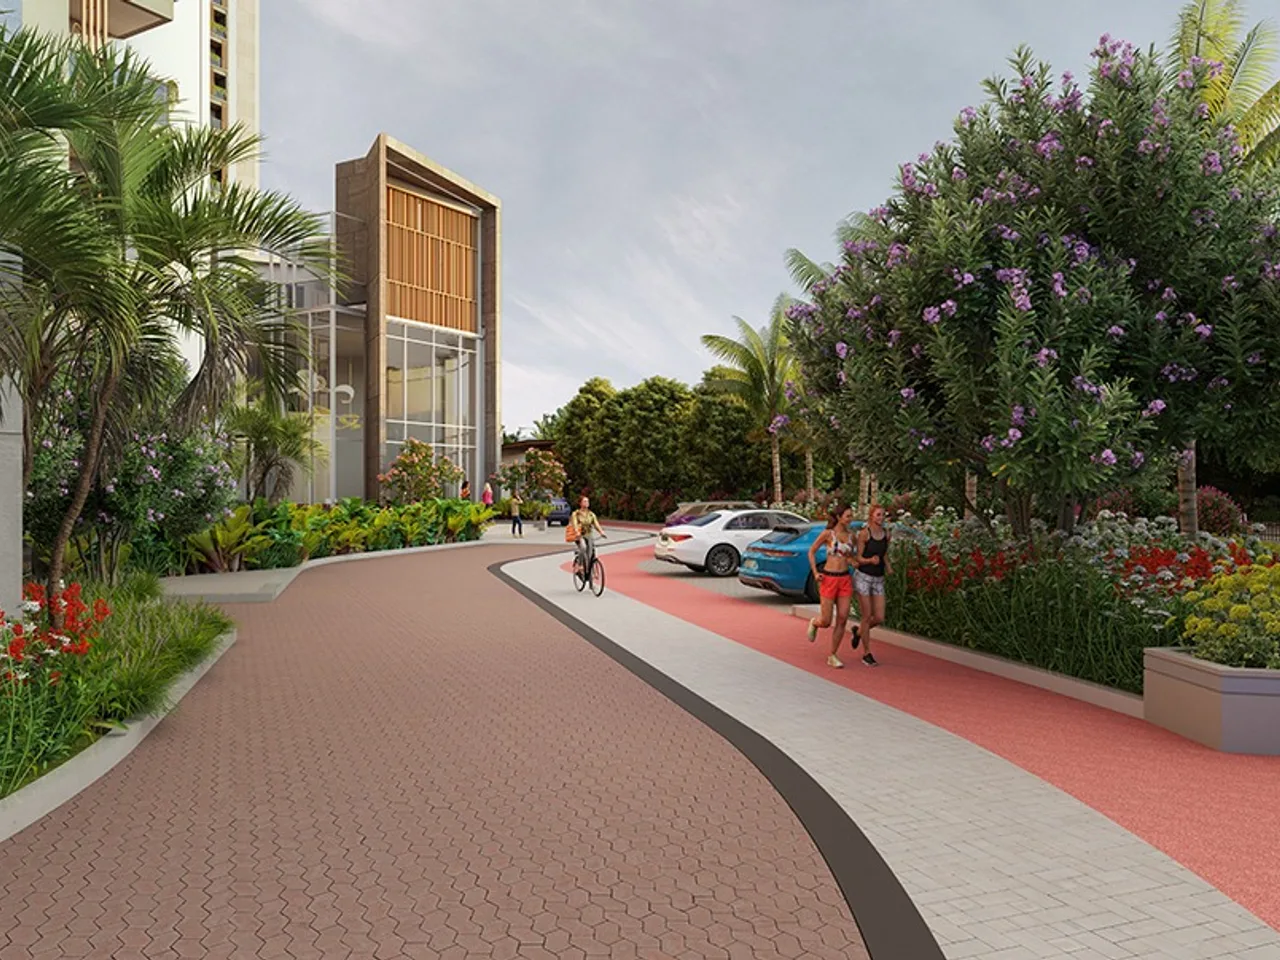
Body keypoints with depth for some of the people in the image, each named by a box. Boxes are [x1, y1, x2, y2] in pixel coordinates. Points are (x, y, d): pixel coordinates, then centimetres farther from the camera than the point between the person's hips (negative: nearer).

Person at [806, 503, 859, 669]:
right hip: (829, 580, -4)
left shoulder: (851, 535, 7)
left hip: (845, 579, 4)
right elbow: (811, 551, 2)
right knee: (826, 622, -3)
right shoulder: (827, 533, -6)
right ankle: (814, 624, 34)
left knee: (842, 620, -2)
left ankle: (832, 656, 10)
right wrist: (815, 572, -7)